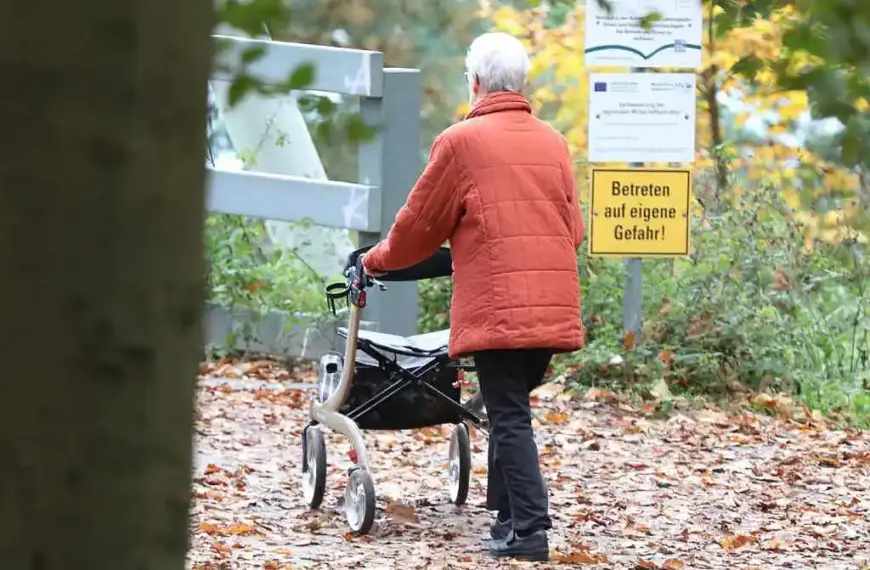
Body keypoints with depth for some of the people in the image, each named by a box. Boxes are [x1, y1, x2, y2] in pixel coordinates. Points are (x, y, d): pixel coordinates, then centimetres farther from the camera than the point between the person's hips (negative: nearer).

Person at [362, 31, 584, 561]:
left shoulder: (462, 141, -4)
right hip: (555, 307, 5)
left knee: (510, 416, -3)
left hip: (497, 308, -5)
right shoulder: (554, 143, 12)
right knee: (513, 406, 16)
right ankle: (506, 510, 18)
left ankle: (529, 530, -9)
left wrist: (377, 261, 20)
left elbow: (421, 225, 3)